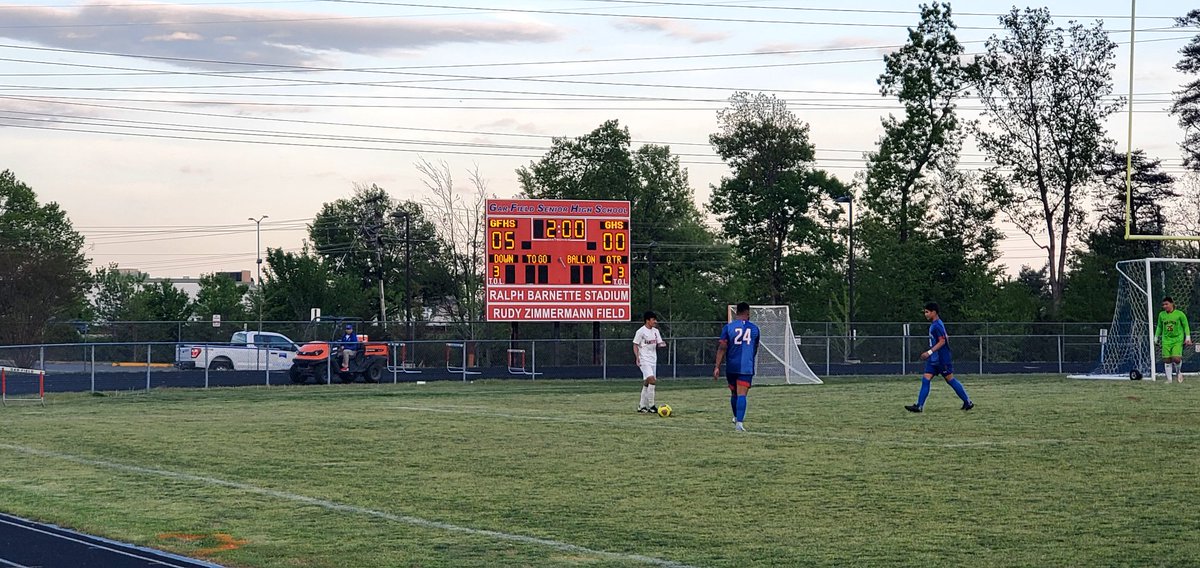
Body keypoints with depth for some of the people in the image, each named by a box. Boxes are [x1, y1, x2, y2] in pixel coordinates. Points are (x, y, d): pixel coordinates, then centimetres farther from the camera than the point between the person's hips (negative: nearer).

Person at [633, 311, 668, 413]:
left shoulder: (655, 331, 11)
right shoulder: (641, 331, -9)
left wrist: (662, 344, -11)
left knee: (647, 383, 11)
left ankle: (642, 406, 18)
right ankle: (651, 406, -16)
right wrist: (637, 357, -18)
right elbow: (635, 345, -7)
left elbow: (659, 343, 13)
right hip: (644, 360, -8)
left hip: (653, 360, 8)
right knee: (652, 380, -20)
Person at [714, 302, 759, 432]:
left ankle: (737, 418, 34)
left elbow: (722, 348, -6)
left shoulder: (728, 327, 0)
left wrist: (717, 366, -5)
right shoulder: (754, 328, 5)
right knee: (742, 395, -7)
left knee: (734, 393, 18)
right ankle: (739, 422, -19)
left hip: (731, 367, 1)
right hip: (747, 367, -1)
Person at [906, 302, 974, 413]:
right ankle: (919, 406, -4)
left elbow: (942, 341, -22)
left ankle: (968, 402, 9)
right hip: (934, 359, 10)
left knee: (950, 380, -1)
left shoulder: (937, 325, -16)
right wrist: (929, 354, 24)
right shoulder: (933, 325, 14)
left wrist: (929, 352, -24)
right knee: (925, 380, 1)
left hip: (942, 360, -10)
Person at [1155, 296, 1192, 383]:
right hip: (1166, 340, 3)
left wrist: (1188, 337, -4)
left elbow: (1186, 326, 2)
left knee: (1176, 358, -16)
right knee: (1167, 360, -3)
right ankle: (1169, 378, 7)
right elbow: (1159, 327, 17)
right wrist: (1156, 337, 15)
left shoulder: (1180, 314, -4)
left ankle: (1179, 372, 13)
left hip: (1178, 340, -3)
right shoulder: (1161, 315, 5)